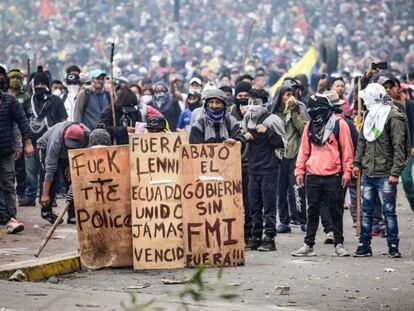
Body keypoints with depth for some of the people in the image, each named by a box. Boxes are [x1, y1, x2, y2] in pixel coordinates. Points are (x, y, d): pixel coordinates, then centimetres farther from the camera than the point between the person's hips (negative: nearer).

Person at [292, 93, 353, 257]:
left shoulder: (339, 124, -4)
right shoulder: (310, 126, 11)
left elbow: (347, 149, -4)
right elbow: (304, 150, 15)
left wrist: (347, 171, -8)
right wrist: (299, 170, 9)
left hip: (333, 176, -4)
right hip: (313, 176, 4)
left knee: (336, 212, 2)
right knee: (312, 212, 8)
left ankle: (339, 244, 9)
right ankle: (308, 245, 12)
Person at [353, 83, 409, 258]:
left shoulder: (393, 117, -12)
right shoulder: (370, 116, 13)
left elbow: (399, 147, -15)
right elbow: (362, 141, 21)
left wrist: (395, 172, -20)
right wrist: (357, 162, 12)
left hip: (385, 175, -7)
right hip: (367, 172, 7)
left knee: (388, 211, -1)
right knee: (366, 211, 8)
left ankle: (393, 247, 8)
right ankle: (364, 246, 13)